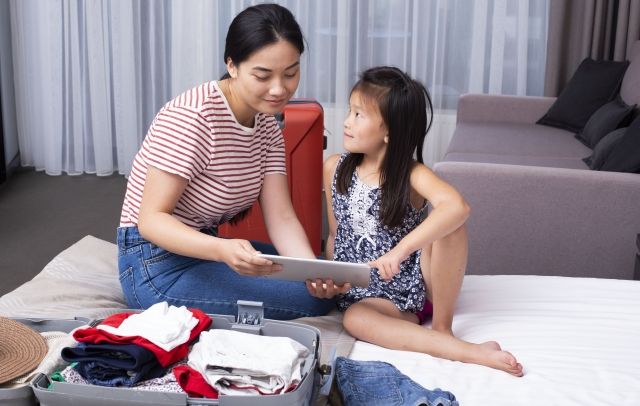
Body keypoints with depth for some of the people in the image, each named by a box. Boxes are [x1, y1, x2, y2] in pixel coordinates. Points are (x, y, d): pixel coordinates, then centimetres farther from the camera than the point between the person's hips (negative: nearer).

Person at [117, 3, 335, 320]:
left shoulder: (268, 127, 1)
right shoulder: (192, 117, -24)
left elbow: (280, 217, -7)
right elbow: (151, 220, -25)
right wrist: (223, 250, -43)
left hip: (203, 249, 8)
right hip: (158, 266, -8)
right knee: (313, 298, -14)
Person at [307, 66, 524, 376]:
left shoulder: (411, 174, -12)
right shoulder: (335, 169, 1)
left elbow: (457, 207, -35)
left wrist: (402, 249, -46)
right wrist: (327, 280, -7)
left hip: (421, 281, -2)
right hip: (369, 293, 2)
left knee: (447, 222, -29)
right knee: (354, 319, -34)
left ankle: (442, 326, -15)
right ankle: (465, 352, -36)